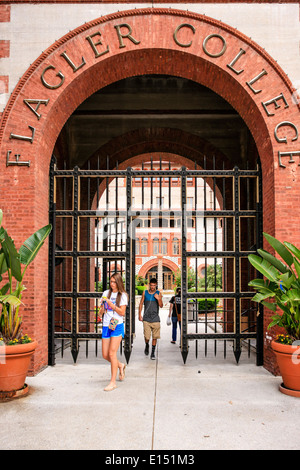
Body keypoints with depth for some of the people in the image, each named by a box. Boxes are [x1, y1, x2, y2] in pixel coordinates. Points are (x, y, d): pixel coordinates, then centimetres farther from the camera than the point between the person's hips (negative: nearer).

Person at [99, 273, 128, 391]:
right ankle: (120, 365, 34)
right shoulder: (106, 293, 11)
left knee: (112, 353, -10)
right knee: (105, 355, 5)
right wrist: (102, 307, -9)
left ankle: (113, 382, 0)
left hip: (117, 326, -5)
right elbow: (101, 312, 13)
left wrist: (111, 304, -16)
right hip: (106, 326, 5)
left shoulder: (122, 295, -1)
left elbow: (122, 313, -7)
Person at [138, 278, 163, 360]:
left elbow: (161, 306, -1)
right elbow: (141, 304, 10)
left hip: (155, 319, 0)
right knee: (147, 336, -4)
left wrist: (158, 299, -19)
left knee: (155, 337, 2)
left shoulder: (158, 293, 3)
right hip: (146, 318, 0)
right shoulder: (145, 293, 4)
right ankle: (147, 345, 28)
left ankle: (153, 352, 16)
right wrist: (139, 315, 5)